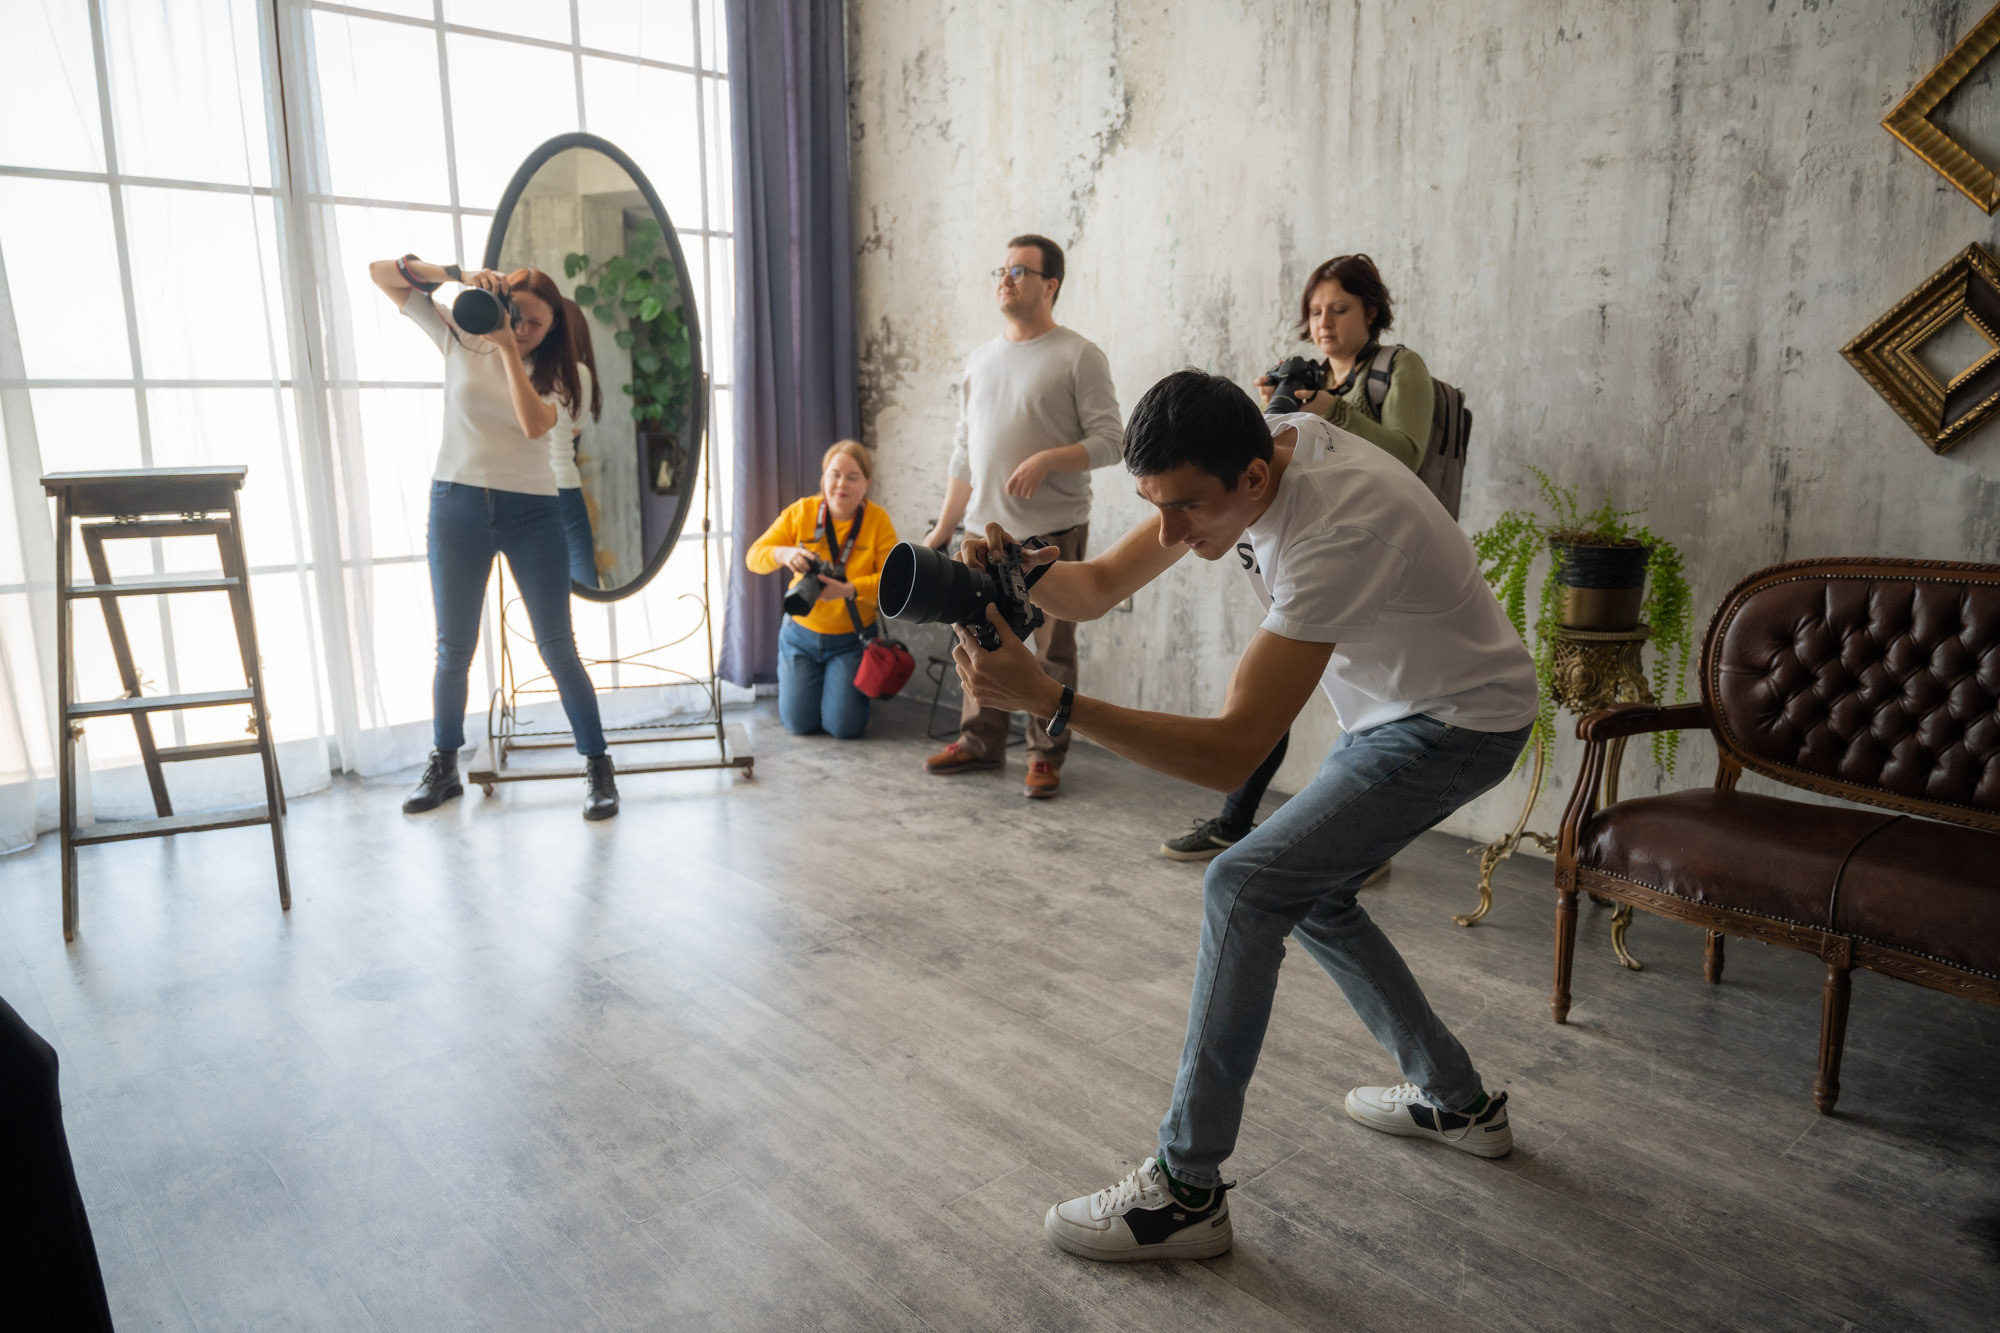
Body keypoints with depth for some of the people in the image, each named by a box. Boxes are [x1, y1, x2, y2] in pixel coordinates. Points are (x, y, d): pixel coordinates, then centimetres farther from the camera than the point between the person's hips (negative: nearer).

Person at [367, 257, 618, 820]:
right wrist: (457, 275, -12)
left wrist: (507, 348, -19)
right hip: (457, 504, 1)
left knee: (557, 646, -2)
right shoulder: (460, 339, 5)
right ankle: (443, 767, 23)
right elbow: (381, 272, 2)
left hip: (532, 512, -1)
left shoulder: (558, 373, 2)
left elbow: (535, 424, -19)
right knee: (454, 648, 8)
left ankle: (598, 768, 5)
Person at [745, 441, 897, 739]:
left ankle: (853, 685, 25)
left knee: (844, 726, -9)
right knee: (798, 723, 0)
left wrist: (849, 589, -36)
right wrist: (783, 554, -31)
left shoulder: (878, 519, -11)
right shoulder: (800, 512, -6)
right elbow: (754, 556, -9)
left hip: (851, 639, -2)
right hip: (802, 633, 2)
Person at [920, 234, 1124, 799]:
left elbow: (1109, 441, -7)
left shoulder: (1078, 356, -3)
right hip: (985, 530, 5)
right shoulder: (980, 361, 16)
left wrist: (1047, 459, -22)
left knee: (1052, 651, 1)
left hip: (1053, 532, -5)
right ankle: (980, 741, 24)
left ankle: (1046, 755, 13)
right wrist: (942, 530, 16)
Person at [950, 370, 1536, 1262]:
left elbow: (1232, 754, -38)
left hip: (1463, 721, -9)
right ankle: (1458, 1101, 33)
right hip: (1393, 706, 9)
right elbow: (1100, 588, -5)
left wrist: (1048, 701, -46)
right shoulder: (1237, 460, -11)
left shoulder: (1337, 532, -37)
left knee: (1246, 887, -17)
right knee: (1306, 894, 15)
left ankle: (1186, 1193, -8)